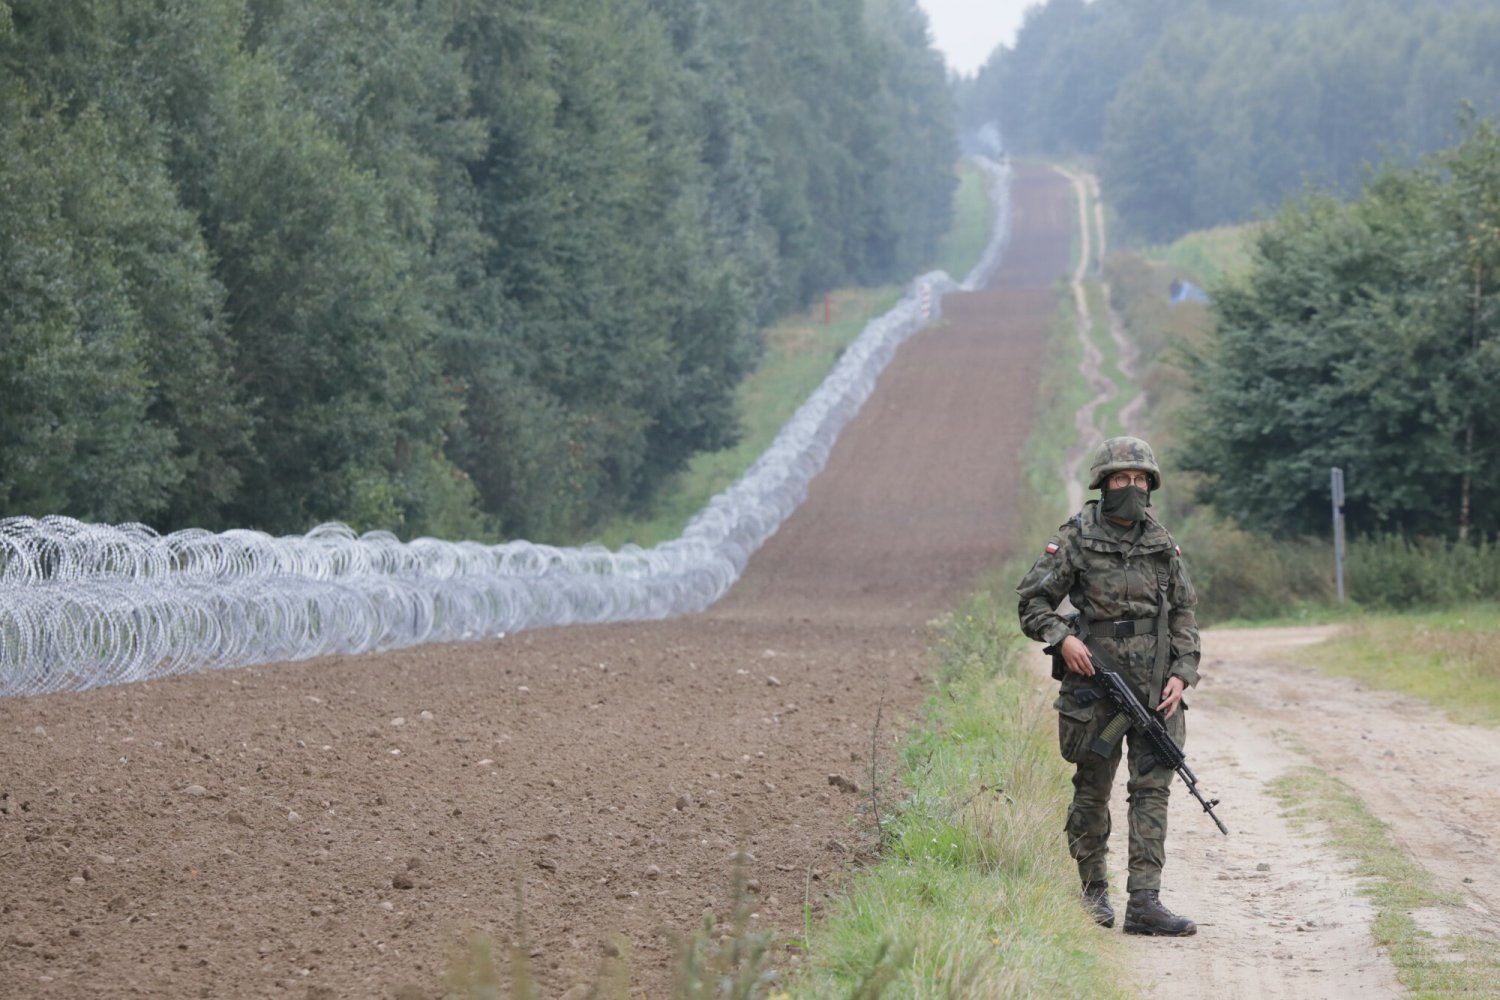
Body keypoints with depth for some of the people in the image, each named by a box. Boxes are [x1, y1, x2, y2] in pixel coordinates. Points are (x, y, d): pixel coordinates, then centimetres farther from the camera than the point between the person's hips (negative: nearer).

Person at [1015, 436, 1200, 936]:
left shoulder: (1162, 546, 9)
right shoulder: (1076, 539, -2)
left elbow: (1185, 616, 12)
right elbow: (1032, 601, 0)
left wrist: (1182, 674, 0)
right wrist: (1063, 638, -16)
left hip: (1154, 690, 3)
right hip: (1095, 684, -2)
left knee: (1152, 791, -6)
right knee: (1092, 792, 8)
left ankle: (1144, 903, -10)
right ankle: (1093, 889, 25)